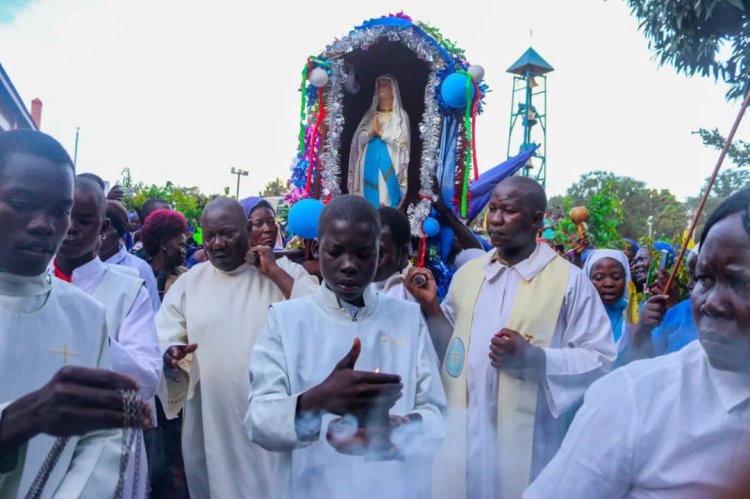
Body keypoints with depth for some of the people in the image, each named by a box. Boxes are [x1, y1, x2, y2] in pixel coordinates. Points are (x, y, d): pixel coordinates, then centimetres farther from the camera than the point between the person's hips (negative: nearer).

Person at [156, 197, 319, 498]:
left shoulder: (285, 272, -1)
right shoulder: (188, 282, 4)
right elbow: (162, 341, 2)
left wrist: (275, 272, -15)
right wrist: (172, 355, -20)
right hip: (210, 422, 2)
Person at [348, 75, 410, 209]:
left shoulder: (400, 115, 2)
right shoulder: (370, 114, 14)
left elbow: (402, 142, -7)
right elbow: (360, 138, 6)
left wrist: (381, 132, -12)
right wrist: (372, 133, -14)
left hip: (389, 167, -4)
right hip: (370, 166, 4)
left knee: (388, 200, -9)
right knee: (370, 199, 3)